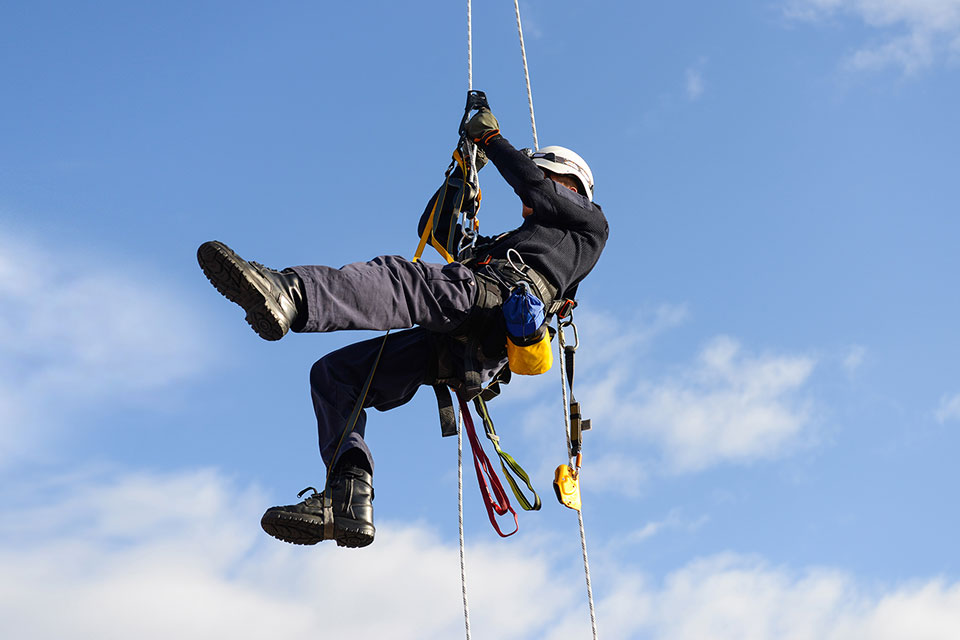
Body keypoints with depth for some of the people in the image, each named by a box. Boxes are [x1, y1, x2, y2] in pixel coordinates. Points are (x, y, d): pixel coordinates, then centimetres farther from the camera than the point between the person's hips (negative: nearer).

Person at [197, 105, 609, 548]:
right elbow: (434, 227, 43)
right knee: (332, 373, -3)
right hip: (452, 348, 9)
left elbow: (534, 184, 8)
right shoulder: (509, 241, 44)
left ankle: (289, 294, -64)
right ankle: (349, 496, -21)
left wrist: (491, 138, 20)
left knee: (400, 277, -35)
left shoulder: (587, 222, 26)